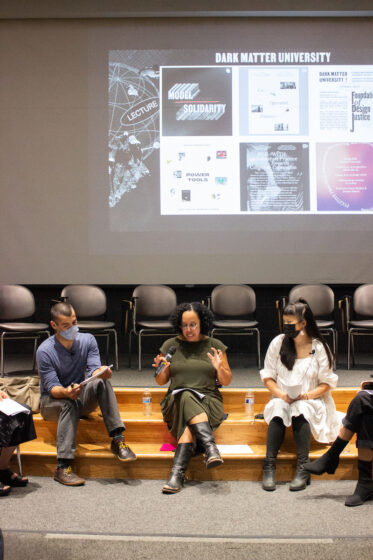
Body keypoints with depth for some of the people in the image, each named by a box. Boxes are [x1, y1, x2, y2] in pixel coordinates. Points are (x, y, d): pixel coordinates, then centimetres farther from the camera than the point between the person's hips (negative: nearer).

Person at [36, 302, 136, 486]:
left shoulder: (87, 340, -2)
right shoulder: (44, 351, -14)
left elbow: (93, 369, -14)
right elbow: (51, 387, -19)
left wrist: (101, 372, -40)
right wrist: (66, 392, -43)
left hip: (81, 399, 3)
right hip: (51, 402, -3)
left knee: (101, 382, -27)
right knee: (69, 404, -38)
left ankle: (118, 439, -32)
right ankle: (62, 467, -39)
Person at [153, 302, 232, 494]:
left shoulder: (215, 346, 9)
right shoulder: (170, 345, 10)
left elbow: (226, 381, 10)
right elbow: (161, 382, 14)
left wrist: (219, 368, -12)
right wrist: (162, 371, -9)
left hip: (208, 400, 0)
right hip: (177, 398, 0)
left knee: (190, 425, -35)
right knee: (187, 398, -37)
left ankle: (178, 471, -41)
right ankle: (210, 447, -47)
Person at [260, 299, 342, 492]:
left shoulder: (319, 347, -3)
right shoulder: (278, 343, 2)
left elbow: (326, 383, -1)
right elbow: (268, 377, 4)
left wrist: (308, 395, -19)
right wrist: (282, 395, -14)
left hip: (311, 402, -1)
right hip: (282, 399, 1)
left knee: (300, 409, -35)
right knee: (278, 408, -32)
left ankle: (303, 468, -32)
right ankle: (269, 465, -32)